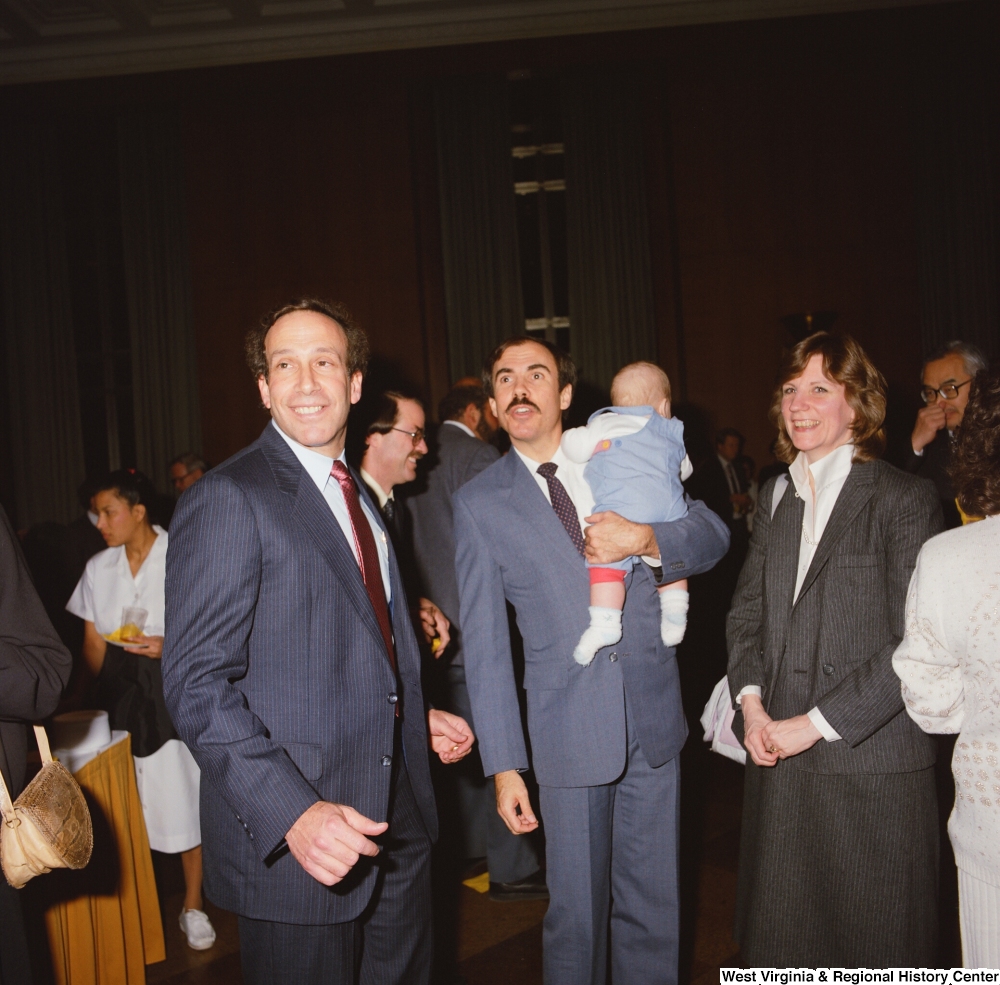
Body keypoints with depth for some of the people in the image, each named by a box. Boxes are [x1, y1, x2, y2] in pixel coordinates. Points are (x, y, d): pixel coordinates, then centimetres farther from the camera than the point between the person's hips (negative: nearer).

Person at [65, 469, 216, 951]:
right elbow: (92, 644, 9)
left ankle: (193, 904, 15)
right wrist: (111, 684, -4)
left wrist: (171, 646, -21)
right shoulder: (98, 568, 8)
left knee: (184, 796, 0)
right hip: (121, 697, 4)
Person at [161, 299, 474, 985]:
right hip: (293, 837, -8)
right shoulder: (227, 500, -14)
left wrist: (416, 721, 10)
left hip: (396, 814, 8)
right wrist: (292, 812, -27)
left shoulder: (358, 497, 12)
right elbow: (197, 682, -20)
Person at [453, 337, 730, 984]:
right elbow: (484, 640, -3)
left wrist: (645, 539, -16)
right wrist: (504, 764, -7)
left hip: (655, 717, 3)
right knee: (577, 911, 8)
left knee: (653, 903, 15)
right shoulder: (480, 503, -2)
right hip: (569, 732, -2)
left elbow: (713, 533, 6)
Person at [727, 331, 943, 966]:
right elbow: (747, 608, 14)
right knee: (782, 933, 14)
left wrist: (818, 722, -15)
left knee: (872, 938, 9)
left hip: (872, 764, -5)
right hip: (779, 756, 5)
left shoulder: (906, 499, -8)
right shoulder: (778, 497, 11)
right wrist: (750, 700, -2)